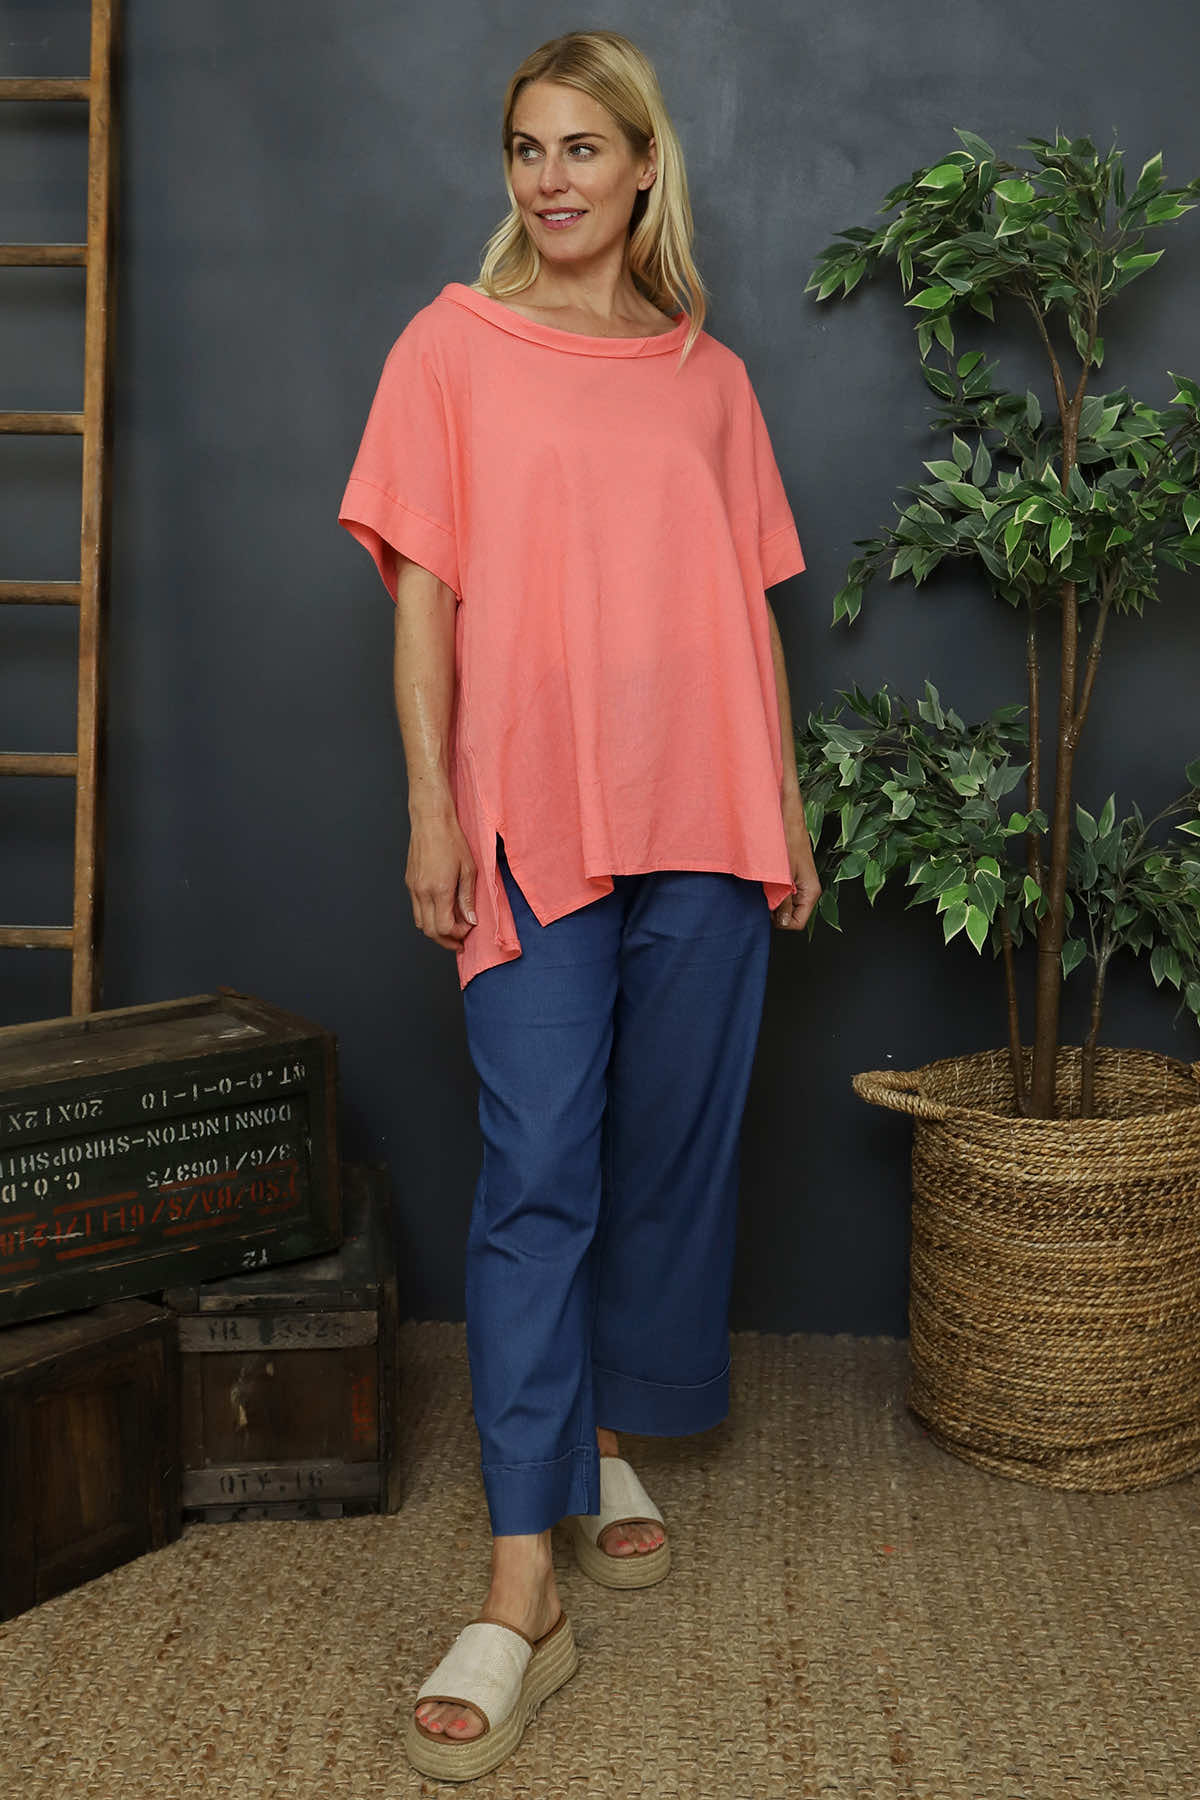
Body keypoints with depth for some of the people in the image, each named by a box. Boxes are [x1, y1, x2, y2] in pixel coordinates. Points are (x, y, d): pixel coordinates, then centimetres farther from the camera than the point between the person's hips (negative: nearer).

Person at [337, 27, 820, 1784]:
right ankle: (521, 1592, -3)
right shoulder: (453, 344, 6)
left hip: (704, 826, 3)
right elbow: (424, 589, 2)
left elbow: (750, 606, 14)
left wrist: (787, 806, 10)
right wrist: (429, 805, -5)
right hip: (533, 822, -3)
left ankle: (610, 1443, 32)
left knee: (674, 1160, 9)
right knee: (535, 1181, -7)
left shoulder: (711, 378, 13)